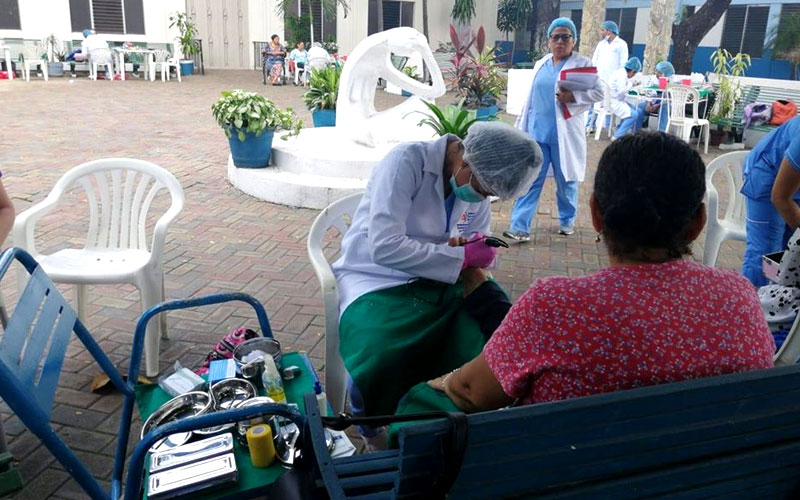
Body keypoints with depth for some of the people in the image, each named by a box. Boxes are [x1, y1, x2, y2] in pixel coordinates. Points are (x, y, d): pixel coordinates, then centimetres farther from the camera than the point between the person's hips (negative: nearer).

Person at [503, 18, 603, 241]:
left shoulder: (583, 64, -2)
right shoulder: (540, 64, 13)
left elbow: (599, 92, -8)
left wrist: (573, 97, -24)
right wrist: (521, 127, 13)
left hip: (565, 134, -3)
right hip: (537, 132, 4)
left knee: (566, 181, 10)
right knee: (529, 180, -1)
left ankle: (567, 220, 29)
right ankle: (520, 227, -2)